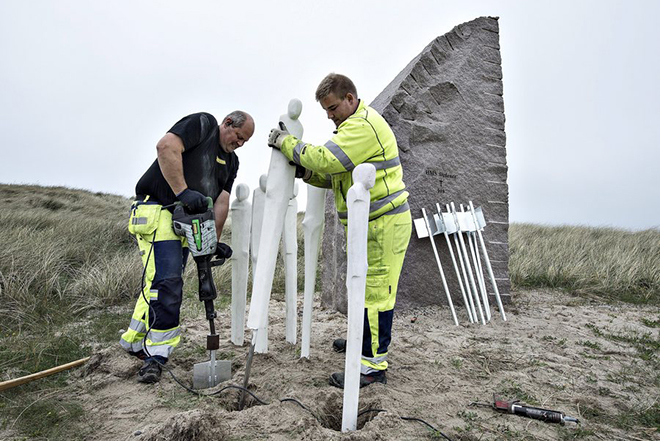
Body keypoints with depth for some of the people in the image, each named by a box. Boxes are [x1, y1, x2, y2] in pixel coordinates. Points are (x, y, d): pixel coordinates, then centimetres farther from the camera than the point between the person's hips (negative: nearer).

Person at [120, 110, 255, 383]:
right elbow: (166, 147, -21)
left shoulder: (231, 161, 18)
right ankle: (157, 354, -8)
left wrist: (215, 240, -5)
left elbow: (222, 200, 7)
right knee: (167, 280, -16)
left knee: (158, 281, 12)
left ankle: (134, 340, 28)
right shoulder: (203, 124, -4)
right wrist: (183, 191, -26)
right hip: (157, 211, -8)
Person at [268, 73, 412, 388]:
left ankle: (373, 364, 3)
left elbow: (326, 160, -28)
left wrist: (286, 142, -15)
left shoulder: (363, 126, -17)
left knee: (375, 292, -6)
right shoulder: (354, 124, 19)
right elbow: (334, 174, 17)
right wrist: (306, 172, -1)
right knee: (364, 286, 21)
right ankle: (364, 338, 39)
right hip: (368, 224, 11)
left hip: (385, 224, -11)